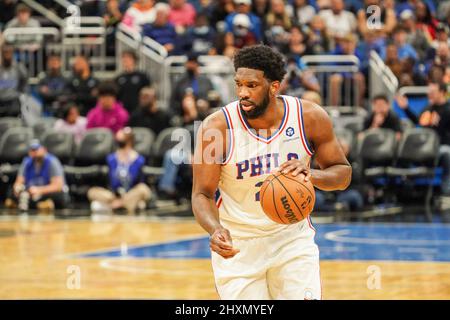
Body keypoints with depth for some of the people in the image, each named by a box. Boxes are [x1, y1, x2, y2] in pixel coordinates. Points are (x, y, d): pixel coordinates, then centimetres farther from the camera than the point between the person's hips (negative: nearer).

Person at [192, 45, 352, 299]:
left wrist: (311, 175, -25)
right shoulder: (217, 127, -19)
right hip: (237, 244, -1)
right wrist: (216, 229, -34)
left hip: (292, 237, 1)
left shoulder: (311, 118, -13)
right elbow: (202, 194, -13)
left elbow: (343, 173, -2)